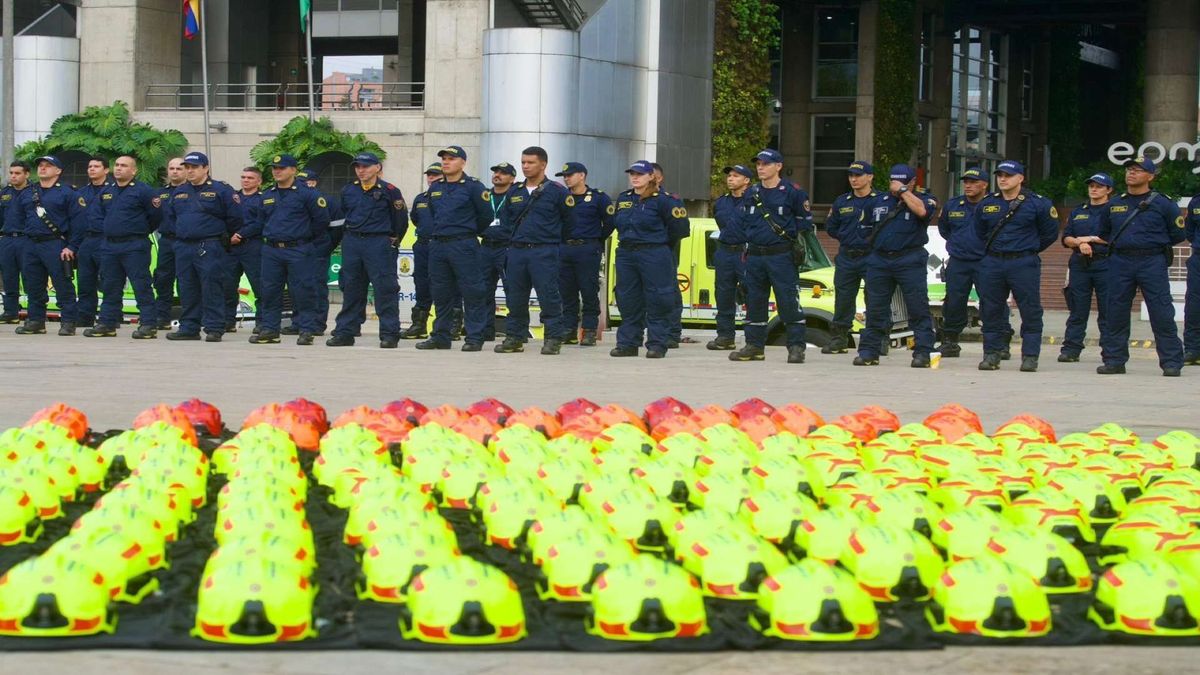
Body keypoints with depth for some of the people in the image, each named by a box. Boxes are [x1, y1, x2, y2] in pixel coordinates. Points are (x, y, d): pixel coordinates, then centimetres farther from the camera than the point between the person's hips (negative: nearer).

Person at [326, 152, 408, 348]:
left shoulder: (389, 191, -4)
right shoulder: (348, 191, 11)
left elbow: (401, 219, 1)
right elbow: (340, 217, 20)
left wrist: (393, 242, 5)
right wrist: (349, 238, 16)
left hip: (379, 243, -5)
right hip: (352, 243, 5)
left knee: (385, 290, -7)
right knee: (351, 290, 8)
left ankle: (389, 334, -4)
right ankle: (345, 332, 13)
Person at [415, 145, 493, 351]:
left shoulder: (473, 187, -5)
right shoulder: (435, 188, 13)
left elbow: (486, 216, -1)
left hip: (463, 246, -6)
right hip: (437, 245, 6)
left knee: (472, 292, -5)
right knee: (441, 294, 10)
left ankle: (474, 338, -2)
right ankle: (440, 337, 16)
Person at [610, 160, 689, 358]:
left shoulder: (662, 200, -8)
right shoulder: (623, 199, 11)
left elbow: (680, 226, -5)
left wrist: (661, 242, 5)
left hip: (654, 256, -6)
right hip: (625, 254, 6)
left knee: (657, 301, -4)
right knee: (627, 301, 7)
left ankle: (657, 344, 0)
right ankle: (628, 343, 13)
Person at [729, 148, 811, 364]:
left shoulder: (792, 192, -4)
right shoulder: (751, 193, 13)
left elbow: (805, 221, 2)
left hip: (781, 256, -6)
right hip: (755, 256, 6)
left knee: (789, 302, -8)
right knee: (754, 302, 9)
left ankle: (796, 347, -3)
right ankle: (754, 346, 16)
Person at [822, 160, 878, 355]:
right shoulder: (842, 202, 12)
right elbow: (830, 227, 20)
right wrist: (847, 238, 12)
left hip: (871, 257, -5)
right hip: (846, 258, 5)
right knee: (843, 299, 8)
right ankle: (839, 338, 15)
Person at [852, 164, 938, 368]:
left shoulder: (924, 199, 2)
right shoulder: (878, 201, 14)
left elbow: (922, 211, -21)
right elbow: (864, 224, 27)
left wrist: (903, 191, -13)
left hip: (910, 261, -4)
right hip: (879, 260, 4)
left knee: (918, 308, -6)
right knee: (875, 309, 7)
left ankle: (923, 353, -5)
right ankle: (869, 351, 13)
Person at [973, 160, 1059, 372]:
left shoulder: (1037, 203, -2)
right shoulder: (986, 204, 10)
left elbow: (1050, 233, 7)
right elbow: (980, 232, 24)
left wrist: (1029, 250, 9)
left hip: (1024, 264, -3)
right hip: (992, 264, 4)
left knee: (1030, 311, -4)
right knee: (991, 310, 5)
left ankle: (1030, 356, 0)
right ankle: (991, 354, 12)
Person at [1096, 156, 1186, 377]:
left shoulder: (1163, 204, 1)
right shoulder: (1114, 204, 12)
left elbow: (1178, 234, 7)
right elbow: (1103, 234, 27)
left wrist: (1153, 244, 9)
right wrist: (1119, 245, 14)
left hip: (1152, 263, -4)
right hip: (1120, 263, 4)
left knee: (1162, 315, -6)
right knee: (1115, 314, 4)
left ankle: (1171, 362, -1)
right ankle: (1114, 360, 12)